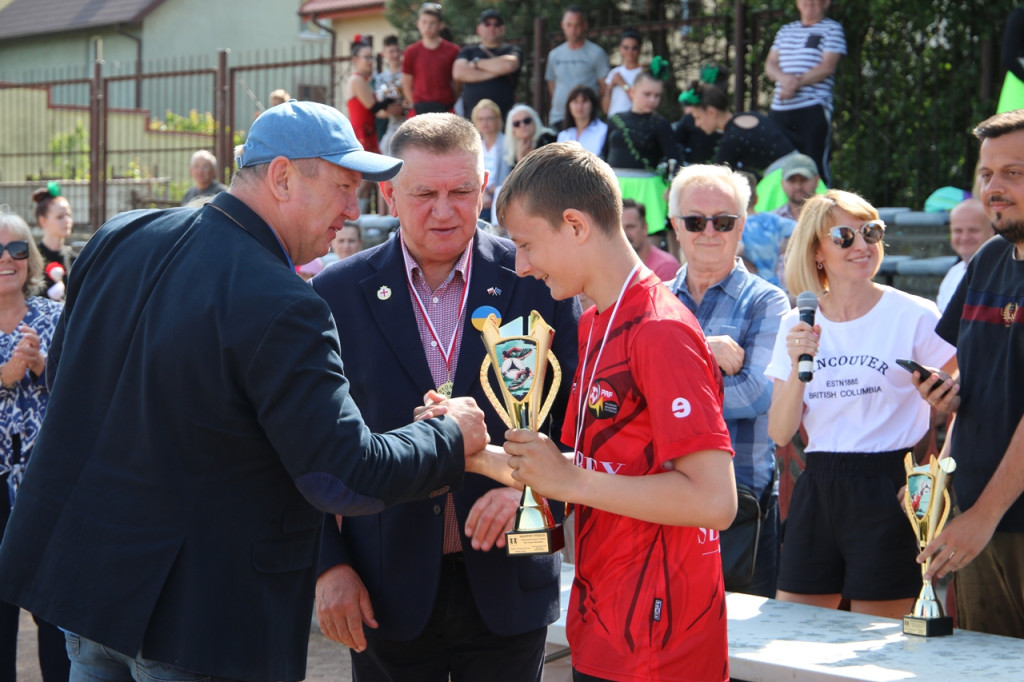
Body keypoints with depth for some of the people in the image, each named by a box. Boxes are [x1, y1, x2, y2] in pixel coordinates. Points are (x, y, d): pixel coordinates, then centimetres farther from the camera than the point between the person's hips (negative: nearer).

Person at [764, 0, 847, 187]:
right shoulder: (786, 30, 21)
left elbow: (827, 67, -6)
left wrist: (797, 82, -16)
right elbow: (770, 65, 13)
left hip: (813, 109, -5)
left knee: (816, 164, -8)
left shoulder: (832, 29, 5)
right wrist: (783, 77, -9)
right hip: (780, 109, 5)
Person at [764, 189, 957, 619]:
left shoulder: (913, 317, -5)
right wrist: (797, 369, -11)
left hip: (887, 488, -4)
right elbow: (780, 434, 3)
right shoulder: (796, 325, 7)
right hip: (817, 490, 4)